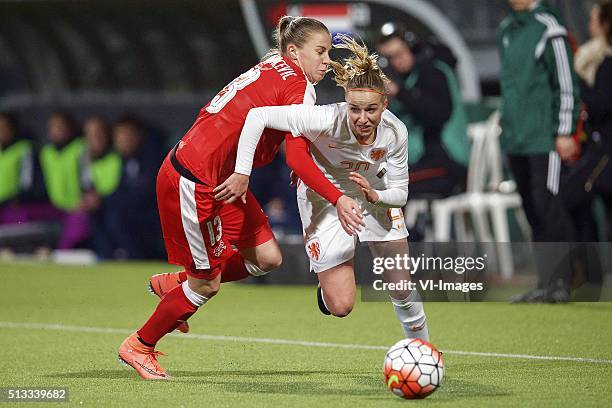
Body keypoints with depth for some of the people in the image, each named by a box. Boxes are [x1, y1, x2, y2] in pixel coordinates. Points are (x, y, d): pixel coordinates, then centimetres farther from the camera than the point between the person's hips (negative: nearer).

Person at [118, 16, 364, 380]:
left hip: (221, 178, 9)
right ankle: (139, 346, 21)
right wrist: (338, 199, -29)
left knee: (268, 257, 8)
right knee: (208, 284, 3)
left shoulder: (272, 66, 10)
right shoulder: (299, 87, -17)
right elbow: (297, 157, -25)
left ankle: (175, 285, 26)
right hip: (193, 181, -9)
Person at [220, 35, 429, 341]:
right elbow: (257, 116, -37)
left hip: (375, 194, 3)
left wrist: (373, 195, -35)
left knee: (402, 290, 6)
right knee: (340, 306, -6)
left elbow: (399, 193, -14)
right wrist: (242, 174, -39)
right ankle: (327, 285, 31)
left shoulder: (395, 132, -26)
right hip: (324, 198, -3)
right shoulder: (327, 120, -38)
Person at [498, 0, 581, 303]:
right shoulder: (506, 29, 15)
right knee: (532, 210, 8)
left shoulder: (549, 27, -8)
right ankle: (546, 284, 11)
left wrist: (564, 132, -13)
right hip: (515, 140, 7)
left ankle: (558, 282, -5)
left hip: (544, 138, -7)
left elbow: (566, 82, -10)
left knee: (547, 207, -10)